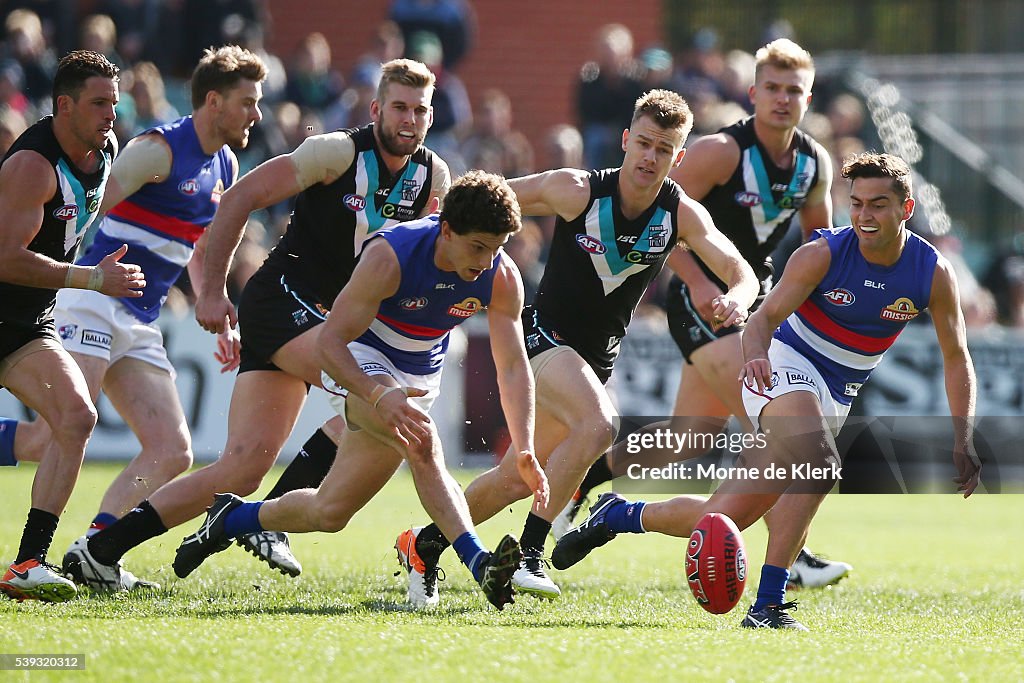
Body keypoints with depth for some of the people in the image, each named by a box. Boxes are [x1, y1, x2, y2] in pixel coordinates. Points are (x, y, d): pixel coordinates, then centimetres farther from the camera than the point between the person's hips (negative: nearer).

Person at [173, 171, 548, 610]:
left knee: (328, 513, 4)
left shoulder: (502, 277, -17)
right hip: (360, 362, -6)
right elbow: (329, 342, -29)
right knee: (422, 440, -38)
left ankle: (230, 519, 30)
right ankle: (478, 563, -47)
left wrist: (524, 450, -29)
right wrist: (379, 396, -45)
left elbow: (513, 367, -15)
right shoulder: (390, 256, -30)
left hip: (418, 377, 6)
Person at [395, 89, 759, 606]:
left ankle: (424, 544, 33)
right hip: (545, 335, -5)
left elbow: (741, 272, -16)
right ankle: (529, 553, -26)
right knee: (598, 423, -33)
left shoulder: (682, 214, -8)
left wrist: (737, 299, -39)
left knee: (517, 477, 12)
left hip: (597, 358, 5)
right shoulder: (575, 190, -16)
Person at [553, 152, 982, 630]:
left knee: (724, 517, -4)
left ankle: (617, 515, 17)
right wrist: (757, 353, -46)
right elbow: (766, 316, -22)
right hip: (785, 367, -5)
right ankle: (768, 604, -33)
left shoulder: (934, 273, -7)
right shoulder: (823, 253, -15)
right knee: (821, 464, -36)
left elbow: (956, 359, 0)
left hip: (835, 398, 5)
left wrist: (962, 444, -8)